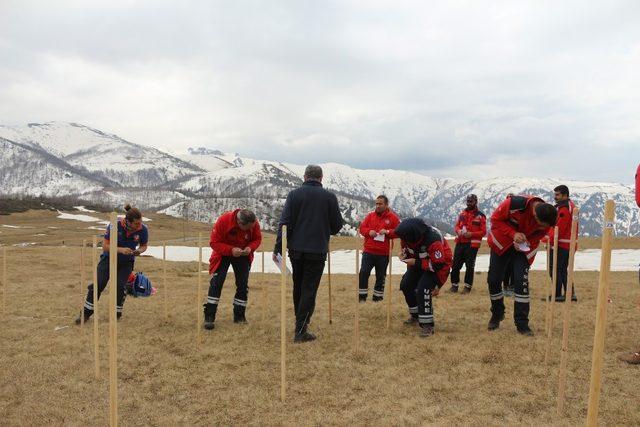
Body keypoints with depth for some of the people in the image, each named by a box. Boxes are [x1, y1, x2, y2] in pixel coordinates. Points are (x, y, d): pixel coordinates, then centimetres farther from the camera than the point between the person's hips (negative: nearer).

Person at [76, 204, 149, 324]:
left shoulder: (143, 229, -21)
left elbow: (144, 245, -1)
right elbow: (105, 245, -19)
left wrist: (139, 251, -24)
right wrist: (120, 249, -35)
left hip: (126, 262, 1)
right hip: (109, 258, -1)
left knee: (120, 286, -10)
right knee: (98, 284, -5)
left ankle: (117, 313, 14)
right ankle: (86, 313, 11)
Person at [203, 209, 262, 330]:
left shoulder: (254, 224, -23)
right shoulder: (223, 220, -32)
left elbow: (257, 239, -5)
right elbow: (214, 242, -24)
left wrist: (250, 248, -26)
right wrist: (231, 250, -37)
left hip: (242, 255, 3)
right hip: (223, 253, -3)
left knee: (243, 284, 1)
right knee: (216, 282, -13)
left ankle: (239, 316, 16)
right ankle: (209, 317, -7)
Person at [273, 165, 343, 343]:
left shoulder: (294, 194, 0)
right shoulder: (329, 197, -2)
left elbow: (284, 223, -6)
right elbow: (337, 225, 4)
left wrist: (277, 248, -3)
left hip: (295, 249, 2)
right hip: (317, 250, -2)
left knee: (298, 287, 18)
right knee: (309, 289, 2)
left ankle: (301, 321, 32)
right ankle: (300, 330, 0)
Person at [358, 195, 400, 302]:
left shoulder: (393, 217, 0)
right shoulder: (370, 216, 8)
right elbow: (362, 228, 9)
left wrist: (387, 231, -18)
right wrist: (369, 231, -12)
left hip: (383, 254, -2)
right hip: (368, 251, 2)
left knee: (380, 277, 8)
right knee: (363, 273, -7)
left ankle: (377, 298, 21)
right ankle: (362, 296, 4)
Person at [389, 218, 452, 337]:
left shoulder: (433, 241, -39)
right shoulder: (407, 235, -19)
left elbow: (438, 265, -33)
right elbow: (406, 247, 4)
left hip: (440, 263, -8)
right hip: (419, 261, 8)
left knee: (423, 289, -24)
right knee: (406, 285, 7)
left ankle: (427, 324, -13)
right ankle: (416, 315, 28)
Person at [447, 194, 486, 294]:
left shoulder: (480, 215, -4)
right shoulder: (462, 213, 11)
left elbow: (483, 232, -6)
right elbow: (456, 226, 14)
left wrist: (471, 234, -20)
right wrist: (459, 231, -9)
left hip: (472, 244, -4)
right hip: (460, 243, 5)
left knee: (470, 266, 1)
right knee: (455, 265, 3)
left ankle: (467, 286, 11)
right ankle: (454, 285, 12)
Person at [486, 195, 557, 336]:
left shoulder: (545, 221, -24)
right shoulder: (514, 203, -34)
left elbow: (537, 236, -6)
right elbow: (495, 219, -20)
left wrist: (525, 244, -27)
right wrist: (513, 234, -33)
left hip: (523, 248, 1)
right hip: (501, 242, -1)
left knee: (521, 281, -13)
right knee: (493, 280, 1)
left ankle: (522, 323, -2)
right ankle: (497, 315, 25)